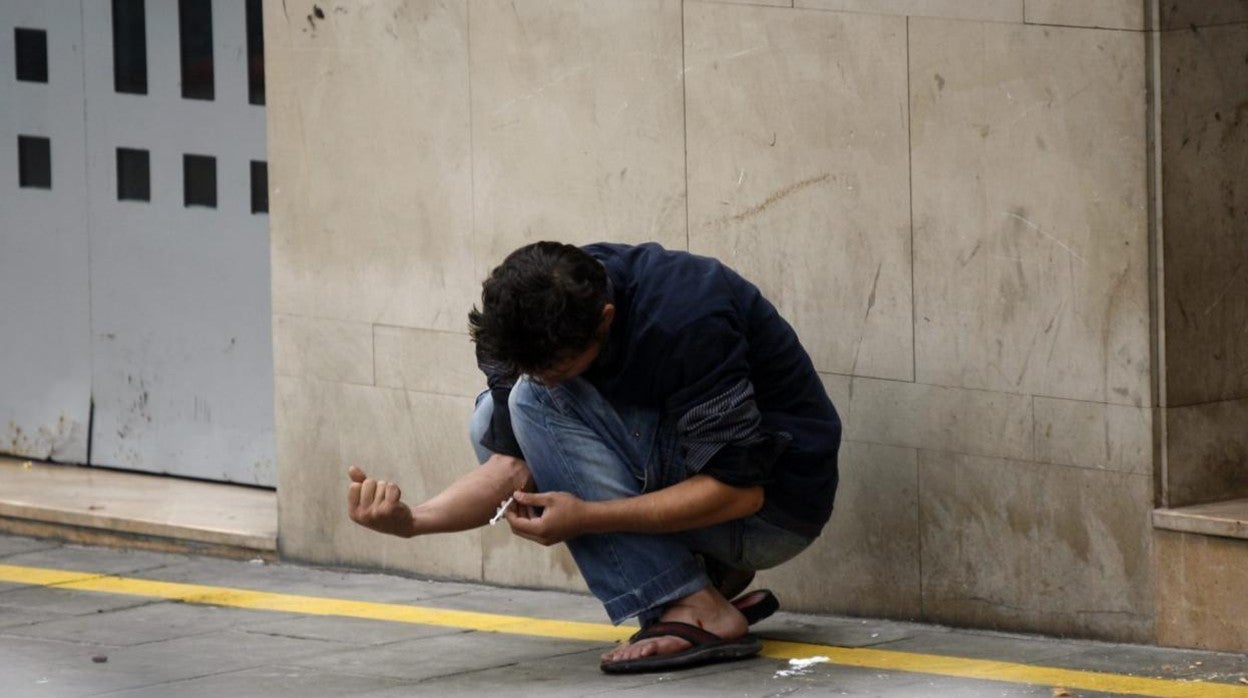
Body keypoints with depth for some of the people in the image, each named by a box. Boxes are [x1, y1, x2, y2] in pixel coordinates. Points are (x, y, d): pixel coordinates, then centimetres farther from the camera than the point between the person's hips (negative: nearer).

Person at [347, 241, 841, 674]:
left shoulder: (686, 320, -30)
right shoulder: (533, 319, -8)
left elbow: (739, 489, -27)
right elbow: (515, 462, -6)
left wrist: (586, 518, -31)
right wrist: (410, 521, -23)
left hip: (773, 505, -8)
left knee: (537, 402, -20)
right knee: (493, 426, 0)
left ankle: (697, 611, -19)